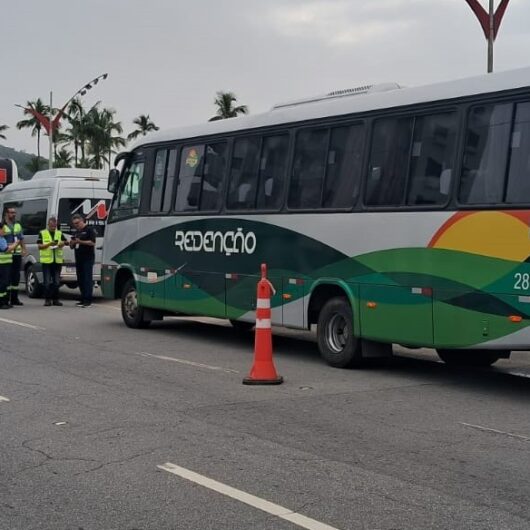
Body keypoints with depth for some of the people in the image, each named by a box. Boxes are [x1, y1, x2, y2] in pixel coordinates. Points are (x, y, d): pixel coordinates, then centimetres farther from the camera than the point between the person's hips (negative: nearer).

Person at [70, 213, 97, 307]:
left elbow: (92, 243, -13)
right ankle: (83, 299, 13)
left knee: (87, 279, -11)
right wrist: (72, 242, 0)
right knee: (80, 280, 8)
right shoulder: (76, 233, 21)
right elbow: (72, 246, 23)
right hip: (79, 259, 8)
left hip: (88, 258, -8)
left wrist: (80, 241, -18)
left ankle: (88, 300, -14)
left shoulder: (89, 230, -2)